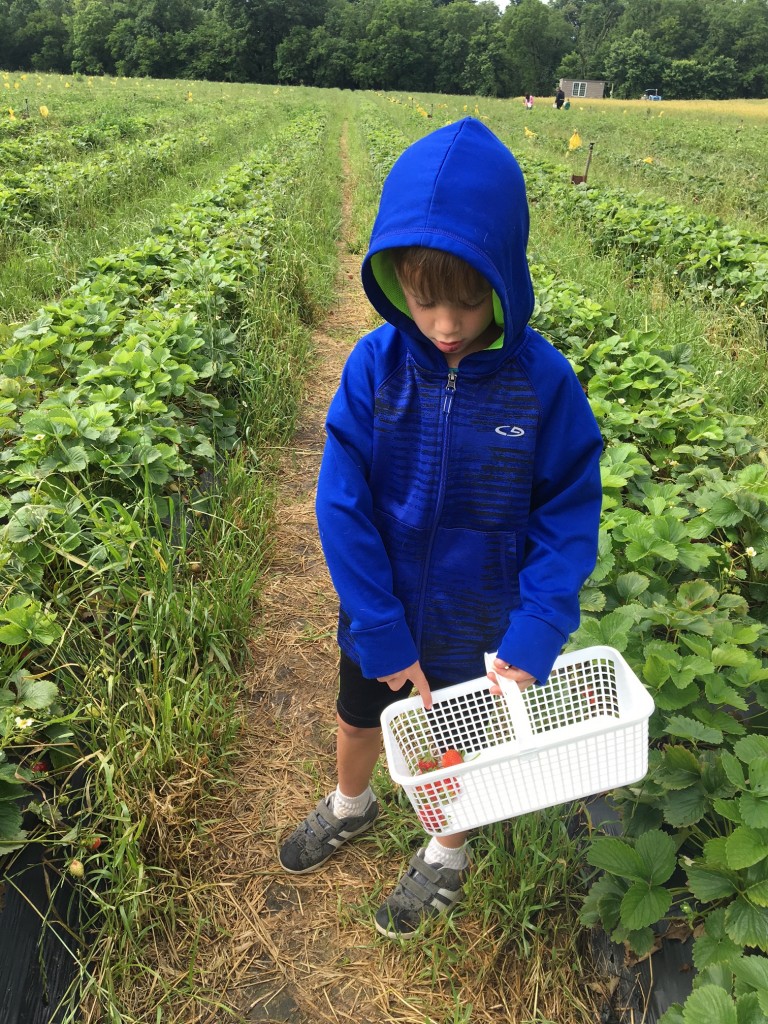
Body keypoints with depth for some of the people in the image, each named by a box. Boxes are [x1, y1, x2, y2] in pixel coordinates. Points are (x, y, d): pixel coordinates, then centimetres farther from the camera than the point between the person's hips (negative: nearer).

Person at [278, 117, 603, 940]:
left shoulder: (543, 380, -21)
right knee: (358, 719, 26)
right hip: (381, 617, 2)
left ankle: (446, 858, 54)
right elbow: (342, 504, -16)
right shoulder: (375, 365, -19)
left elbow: (569, 516, -13)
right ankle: (351, 805, 60)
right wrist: (382, 632, -16)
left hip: (480, 626, -1)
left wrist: (535, 633, -21)